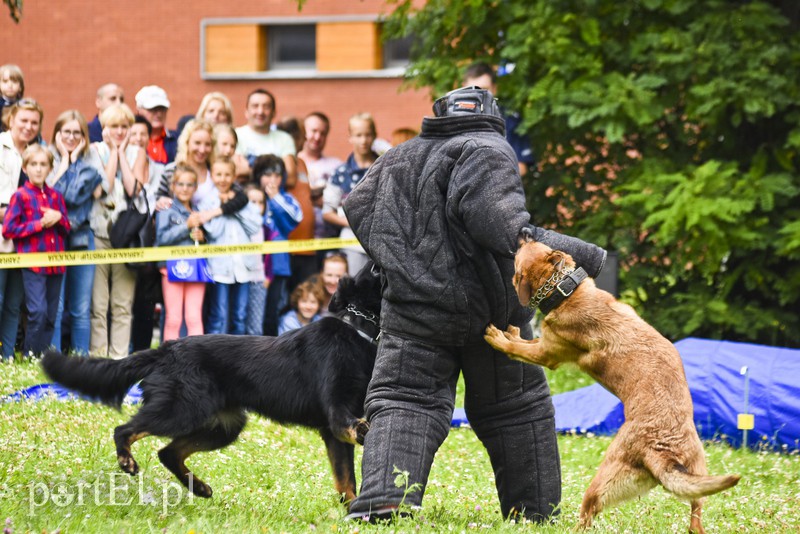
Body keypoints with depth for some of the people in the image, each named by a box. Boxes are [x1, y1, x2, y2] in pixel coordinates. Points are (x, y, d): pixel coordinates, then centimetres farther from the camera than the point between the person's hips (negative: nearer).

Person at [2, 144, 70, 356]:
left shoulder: (55, 196, 13)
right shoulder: (21, 196, -2)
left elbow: (66, 229, 18)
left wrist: (58, 218, -4)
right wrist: (39, 224, -12)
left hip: (56, 263, 5)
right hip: (32, 263, -5)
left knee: (51, 316, 7)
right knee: (38, 312, -14)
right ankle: (29, 357, -3)